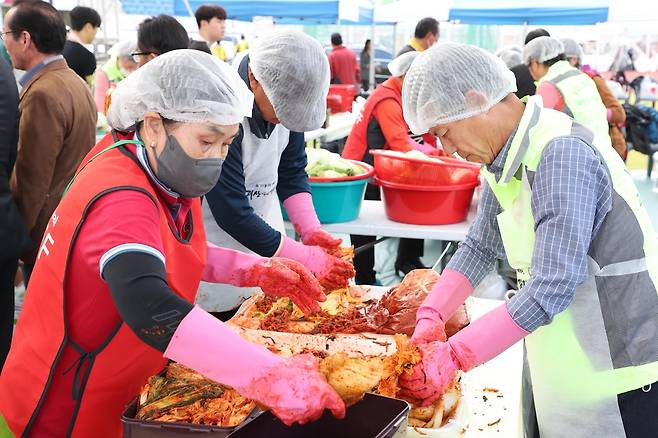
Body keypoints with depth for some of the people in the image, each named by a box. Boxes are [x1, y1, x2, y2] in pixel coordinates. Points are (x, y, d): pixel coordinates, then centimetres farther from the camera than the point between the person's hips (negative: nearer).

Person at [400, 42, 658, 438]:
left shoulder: (562, 155, -25)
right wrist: (431, 316, -4)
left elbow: (552, 288, -29)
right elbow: (480, 247, 9)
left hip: (620, 371, -8)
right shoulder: (507, 155, 2)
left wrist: (453, 355, -25)